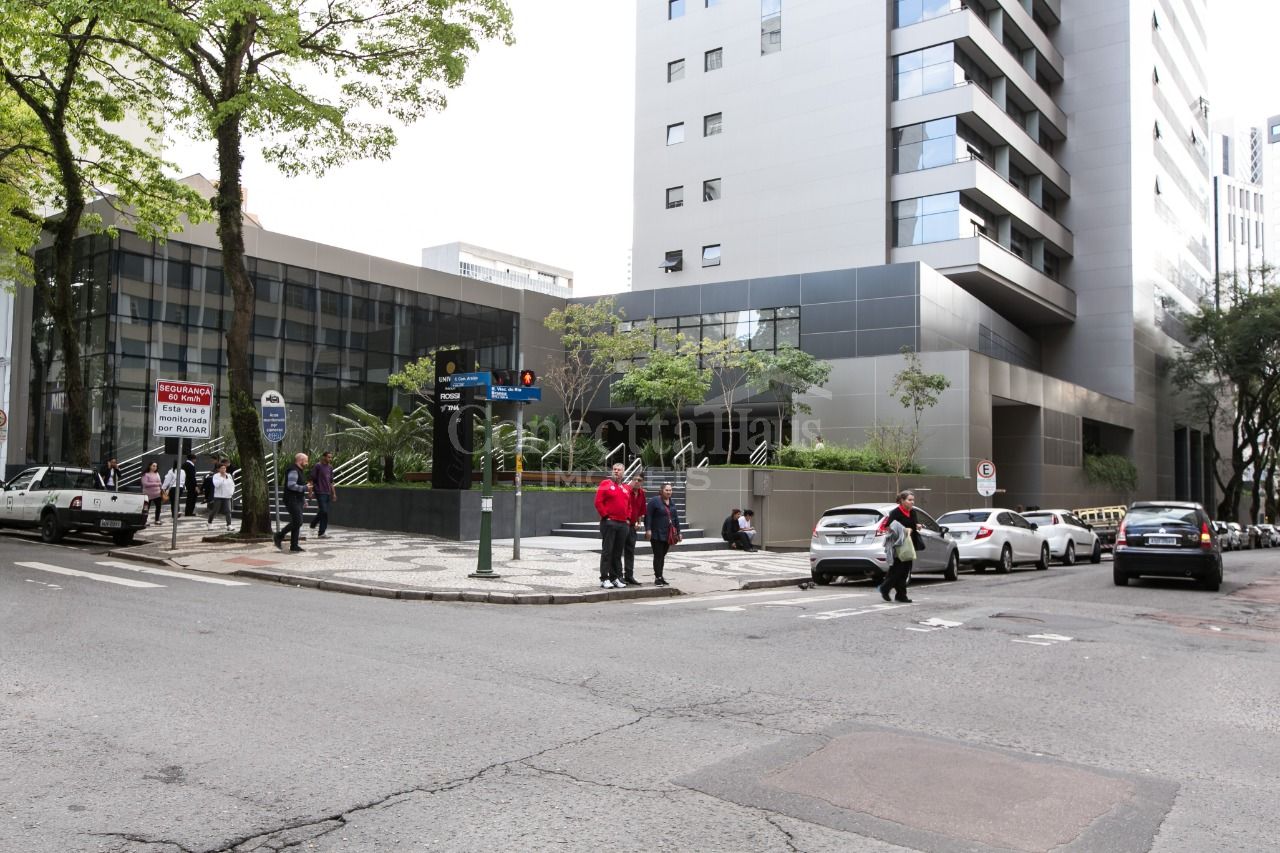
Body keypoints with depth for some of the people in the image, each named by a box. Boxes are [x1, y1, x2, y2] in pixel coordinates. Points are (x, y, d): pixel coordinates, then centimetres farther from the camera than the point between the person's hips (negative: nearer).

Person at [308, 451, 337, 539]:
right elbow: (312, 479, -6)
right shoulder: (318, 466, -7)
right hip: (320, 492, -7)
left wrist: (334, 493, 16)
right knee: (324, 512, -11)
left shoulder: (330, 467, 14)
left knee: (322, 512, 9)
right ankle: (321, 533, -6)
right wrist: (310, 492, -10)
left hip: (327, 493, 7)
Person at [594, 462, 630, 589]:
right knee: (607, 551, -6)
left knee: (618, 553, 9)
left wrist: (628, 518, 10)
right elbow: (598, 502, -7)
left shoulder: (626, 489, 17)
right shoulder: (605, 484, -1)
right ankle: (604, 579, -4)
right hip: (609, 522, -6)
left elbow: (629, 505, 23)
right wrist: (605, 516, -10)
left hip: (623, 524, 6)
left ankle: (616, 578, 15)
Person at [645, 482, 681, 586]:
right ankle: (658, 578, -1)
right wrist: (648, 529, -18)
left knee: (662, 556, 11)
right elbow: (648, 516, -11)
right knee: (658, 556, -5)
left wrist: (678, 532, 18)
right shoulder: (654, 501, -7)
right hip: (657, 535, -6)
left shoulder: (672, 503, 14)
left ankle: (660, 576, 17)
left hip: (668, 535, 6)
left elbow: (676, 518, 19)